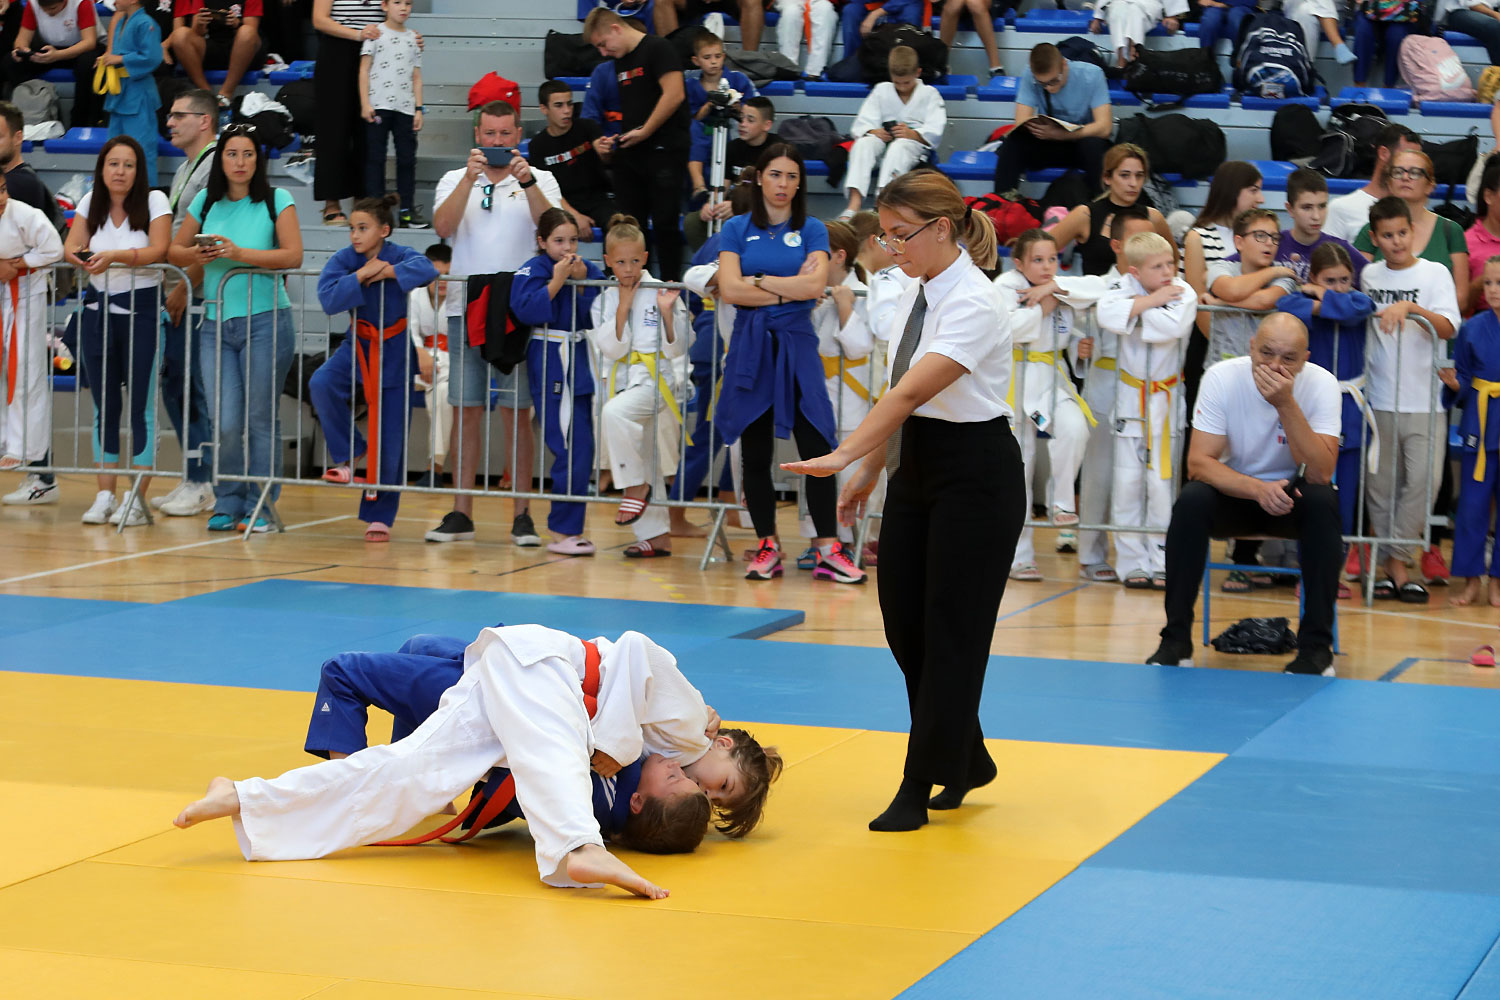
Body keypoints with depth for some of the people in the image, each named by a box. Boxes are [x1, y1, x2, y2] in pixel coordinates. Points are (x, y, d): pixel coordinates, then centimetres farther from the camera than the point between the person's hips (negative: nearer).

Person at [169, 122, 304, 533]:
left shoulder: (277, 200, -1)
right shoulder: (206, 201, 9)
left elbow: (293, 255, -13)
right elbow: (174, 250, 14)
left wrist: (240, 253, -22)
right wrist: (196, 256, -8)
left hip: (265, 322, -3)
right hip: (216, 324, 3)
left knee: (261, 420, 1)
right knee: (224, 423, -1)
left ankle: (260, 506, 10)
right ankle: (228, 505, 13)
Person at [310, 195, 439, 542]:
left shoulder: (399, 256, -15)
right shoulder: (344, 260, -9)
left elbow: (427, 270, -38)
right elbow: (328, 300, -23)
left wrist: (385, 271, -31)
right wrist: (361, 274, -28)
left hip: (394, 352, -2)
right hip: (357, 345, 2)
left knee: (389, 442, 0)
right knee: (321, 384, -29)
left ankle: (380, 516, 15)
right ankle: (347, 456, -7)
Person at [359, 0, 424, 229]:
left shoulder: (413, 38, 13)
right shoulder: (376, 34, 2)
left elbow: (416, 77, 14)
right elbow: (364, 69, 0)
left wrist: (419, 108, 7)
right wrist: (365, 103, -8)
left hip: (405, 107, 3)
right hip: (378, 106, -3)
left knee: (407, 157, 3)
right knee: (375, 157, -1)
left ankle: (407, 209, 8)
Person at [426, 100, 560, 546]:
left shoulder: (540, 182, 7)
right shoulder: (455, 180, 11)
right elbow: (443, 226, -8)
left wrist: (528, 183, -24)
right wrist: (470, 179, -19)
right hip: (465, 309, 2)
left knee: (517, 413, -2)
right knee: (466, 412, 3)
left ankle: (522, 515, 2)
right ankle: (461, 513, 7)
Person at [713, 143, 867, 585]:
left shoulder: (812, 230, 5)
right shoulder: (736, 230, 6)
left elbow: (815, 286, -10)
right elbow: (730, 290, -8)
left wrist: (760, 281, -7)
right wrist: (789, 288, -7)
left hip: (796, 345, -1)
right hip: (751, 345, 1)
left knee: (817, 446, -7)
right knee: (755, 452, 5)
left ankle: (828, 548, -4)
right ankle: (767, 546, 13)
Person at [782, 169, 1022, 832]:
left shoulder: (974, 305, -21)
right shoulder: (917, 293, 7)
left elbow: (913, 391, -31)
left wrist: (842, 455, -38)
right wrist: (869, 471, 16)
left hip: (977, 478, -9)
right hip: (916, 471, 9)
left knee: (951, 634, -1)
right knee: (904, 623, 11)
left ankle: (919, 788, 5)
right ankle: (968, 762, 27)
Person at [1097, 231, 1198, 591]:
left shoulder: (1182, 293, -9)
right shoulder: (1125, 287, -3)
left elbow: (1170, 327, -28)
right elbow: (1108, 315, -23)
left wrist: (1135, 310, -16)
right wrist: (1149, 302, -20)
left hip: (1167, 400, -2)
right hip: (1131, 397, 2)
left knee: (1162, 483, -1)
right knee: (1127, 481, 1)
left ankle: (1162, 563, 7)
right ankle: (1133, 563, 9)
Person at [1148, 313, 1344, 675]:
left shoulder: (1321, 384, -17)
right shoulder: (1221, 377, -16)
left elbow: (1320, 474, -28)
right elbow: (1198, 463, -22)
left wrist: (1286, 404, -36)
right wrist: (1258, 489, -38)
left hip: (1291, 497, 0)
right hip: (1234, 492, 0)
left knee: (1322, 501, -32)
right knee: (1191, 500, -31)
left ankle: (1316, 646, -23)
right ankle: (1175, 641, -20)